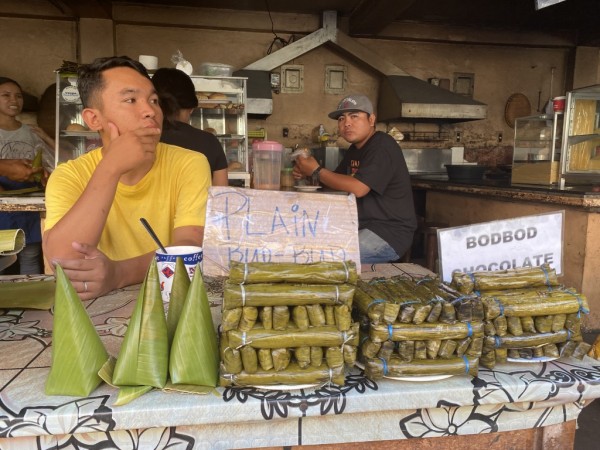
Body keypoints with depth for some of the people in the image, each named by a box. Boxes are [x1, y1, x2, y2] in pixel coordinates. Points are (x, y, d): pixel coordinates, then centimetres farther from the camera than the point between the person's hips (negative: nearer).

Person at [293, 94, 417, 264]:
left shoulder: (382, 146, -15)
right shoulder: (355, 149, 15)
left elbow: (358, 188, -25)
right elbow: (336, 180, 19)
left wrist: (316, 171, -16)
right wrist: (307, 174, 0)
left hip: (391, 233, -9)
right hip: (364, 226, 9)